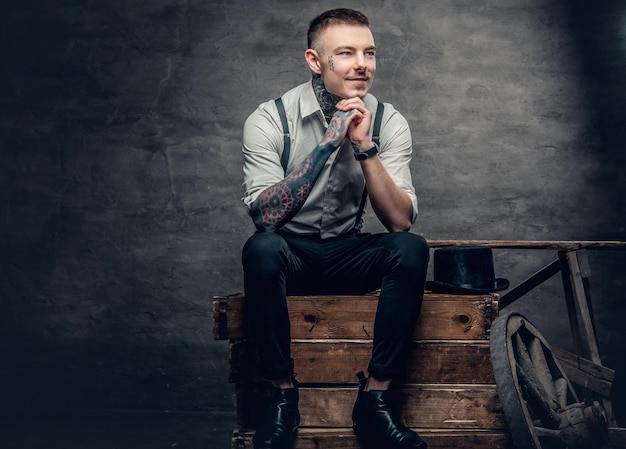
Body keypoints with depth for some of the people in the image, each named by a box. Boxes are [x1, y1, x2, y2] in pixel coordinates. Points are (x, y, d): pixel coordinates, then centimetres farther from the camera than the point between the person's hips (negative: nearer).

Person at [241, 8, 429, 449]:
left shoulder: (389, 122, -5)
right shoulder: (270, 119, -12)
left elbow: (400, 221, -14)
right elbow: (265, 214, -25)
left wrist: (365, 146, -26)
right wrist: (329, 142, -29)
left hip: (350, 256, 2)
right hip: (289, 256, -2)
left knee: (412, 249, -27)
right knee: (260, 248, -35)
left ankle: (375, 400, -19)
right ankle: (284, 396, -19)